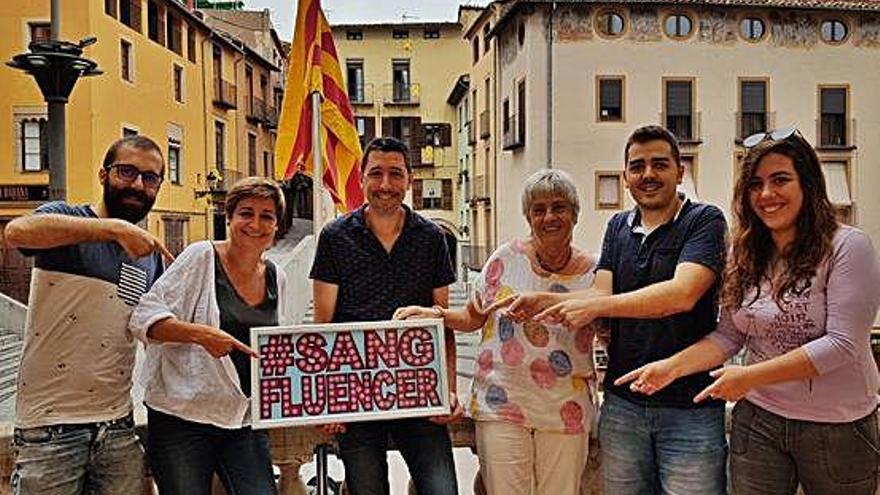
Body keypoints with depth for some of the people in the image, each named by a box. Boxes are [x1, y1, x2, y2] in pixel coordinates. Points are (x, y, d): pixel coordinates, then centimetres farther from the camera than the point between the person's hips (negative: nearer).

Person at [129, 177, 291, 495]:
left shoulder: (277, 279, 10)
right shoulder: (202, 257, -5)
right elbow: (144, 317, -10)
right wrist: (200, 334, -25)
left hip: (246, 422, 4)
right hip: (183, 418, -4)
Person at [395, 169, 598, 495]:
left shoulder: (592, 271, 0)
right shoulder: (506, 258, -3)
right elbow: (474, 317, 6)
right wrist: (436, 314, -11)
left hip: (565, 411, 1)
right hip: (501, 404, -1)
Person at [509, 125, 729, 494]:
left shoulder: (704, 221, -6)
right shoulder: (618, 227, 11)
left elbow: (682, 294, -22)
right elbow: (602, 294, 0)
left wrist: (594, 306, -23)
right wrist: (544, 302, -18)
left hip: (689, 406, -4)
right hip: (622, 402, 5)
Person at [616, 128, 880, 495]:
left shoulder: (848, 247, -13)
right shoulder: (746, 257, 2)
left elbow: (842, 344, -18)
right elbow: (728, 337, 3)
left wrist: (750, 375, -20)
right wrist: (672, 366, -13)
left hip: (838, 427, -3)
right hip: (757, 420, 4)